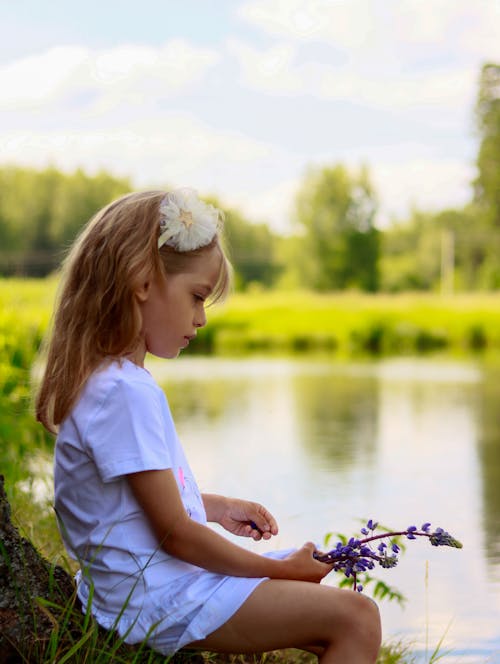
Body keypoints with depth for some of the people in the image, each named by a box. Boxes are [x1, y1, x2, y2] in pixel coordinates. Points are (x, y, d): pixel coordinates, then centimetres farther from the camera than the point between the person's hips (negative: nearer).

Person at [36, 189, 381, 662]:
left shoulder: (107, 379, 9)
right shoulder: (127, 393, -23)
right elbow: (175, 534, -21)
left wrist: (216, 507, 15)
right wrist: (279, 569, -11)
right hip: (160, 600, -11)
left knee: (334, 625, 18)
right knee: (356, 618, -15)